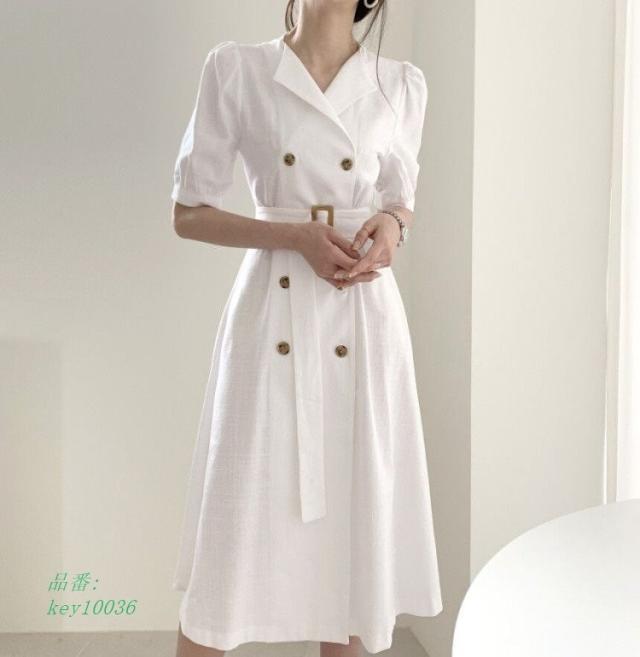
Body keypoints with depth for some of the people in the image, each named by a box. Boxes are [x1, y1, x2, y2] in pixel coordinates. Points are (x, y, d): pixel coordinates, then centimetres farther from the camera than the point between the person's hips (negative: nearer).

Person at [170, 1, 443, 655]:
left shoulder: (401, 84, 6)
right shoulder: (235, 69, -1)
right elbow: (188, 213, 0)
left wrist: (391, 226, -5)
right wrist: (296, 236, -14)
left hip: (366, 320, 2)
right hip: (272, 313, -2)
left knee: (355, 523, 10)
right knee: (235, 527, 3)